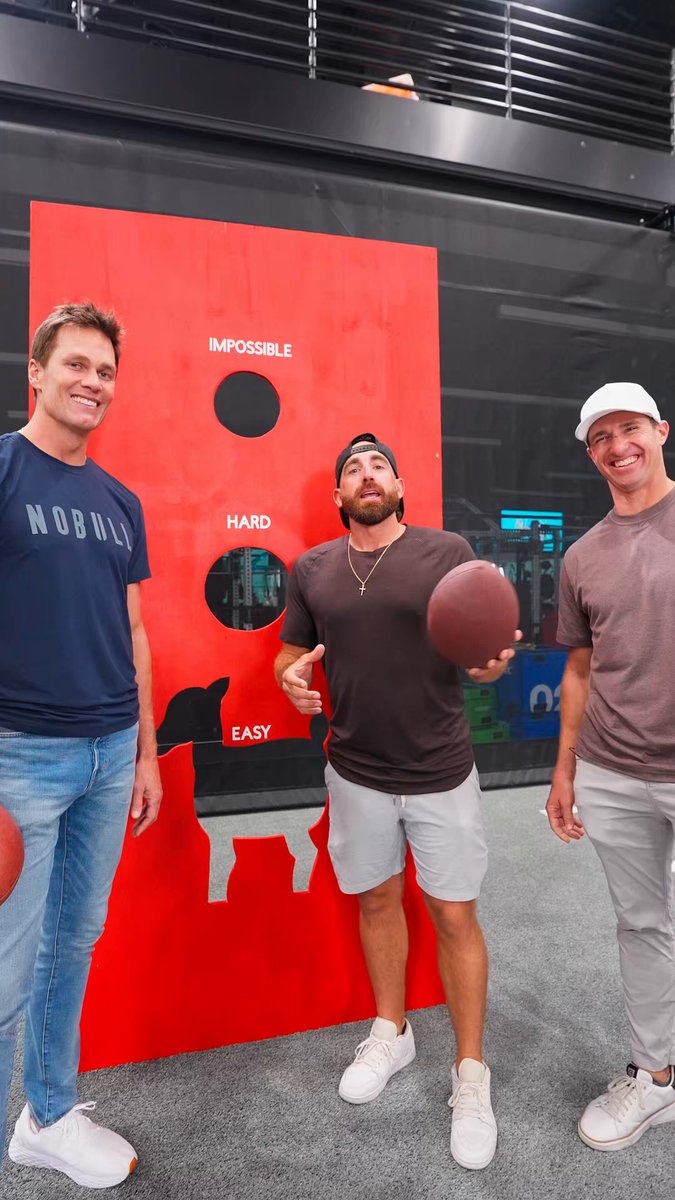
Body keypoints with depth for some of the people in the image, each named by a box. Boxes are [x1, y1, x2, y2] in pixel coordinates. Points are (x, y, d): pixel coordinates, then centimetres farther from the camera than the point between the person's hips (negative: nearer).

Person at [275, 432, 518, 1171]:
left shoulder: (448, 552, -8)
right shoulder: (311, 569, 1)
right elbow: (292, 652, 8)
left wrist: (494, 662, -29)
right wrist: (291, 677, -14)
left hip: (441, 773, -2)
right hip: (357, 773, 3)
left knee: (455, 916, 7)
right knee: (377, 900, 19)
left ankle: (470, 1074, 29)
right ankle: (391, 1034, 44)